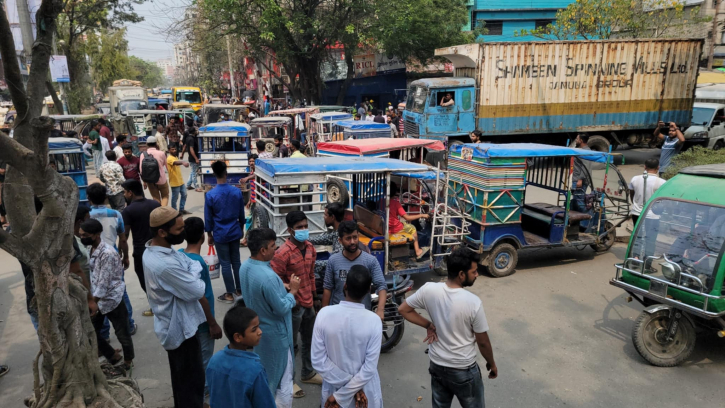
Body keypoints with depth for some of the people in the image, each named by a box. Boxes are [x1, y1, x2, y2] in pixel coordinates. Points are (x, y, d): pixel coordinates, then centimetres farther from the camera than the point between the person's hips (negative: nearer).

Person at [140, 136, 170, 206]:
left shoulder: (143, 154, -9)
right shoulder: (161, 153, -12)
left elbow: (141, 170, -8)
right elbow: (165, 164, 4)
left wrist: (144, 181, 3)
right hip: (162, 179, -2)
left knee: (156, 199, 16)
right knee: (165, 196, 16)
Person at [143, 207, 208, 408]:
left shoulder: (153, 251, -2)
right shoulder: (165, 265, -35)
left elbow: (193, 264, 3)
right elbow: (198, 290, -25)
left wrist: (191, 274, -15)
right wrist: (194, 278, -7)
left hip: (172, 325, 10)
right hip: (180, 328, -10)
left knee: (180, 375, 27)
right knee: (192, 378, 9)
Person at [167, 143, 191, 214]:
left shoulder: (176, 157, 11)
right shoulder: (169, 158, -19)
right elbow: (176, 163, -40)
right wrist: (183, 162, -60)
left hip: (181, 181, 9)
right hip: (174, 182, -9)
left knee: (184, 195, 15)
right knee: (175, 197, 2)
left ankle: (181, 209, 27)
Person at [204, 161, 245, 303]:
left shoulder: (210, 195, -15)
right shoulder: (237, 191, -6)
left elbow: (208, 218, -7)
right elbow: (241, 214, 4)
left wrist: (209, 235, 5)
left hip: (220, 234, -3)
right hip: (235, 232, 3)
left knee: (225, 263, 5)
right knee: (236, 260, 15)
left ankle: (229, 294, 14)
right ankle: (239, 289, 26)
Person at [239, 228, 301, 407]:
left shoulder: (245, 267, -6)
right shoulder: (268, 277, -34)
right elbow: (282, 309, -25)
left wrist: (283, 289, 5)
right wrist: (293, 291, -11)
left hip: (257, 329, 9)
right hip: (275, 333, -9)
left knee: (263, 375, 27)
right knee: (283, 379, 9)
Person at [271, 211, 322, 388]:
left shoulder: (310, 247, 2)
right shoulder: (283, 253, -22)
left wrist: (314, 296, 16)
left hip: (308, 302, 8)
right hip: (293, 305, -7)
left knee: (308, 341, 22)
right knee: (290, 344, 9)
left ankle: (308, 373, 41)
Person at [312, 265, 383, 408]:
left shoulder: (324, 314, -18)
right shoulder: (373, 320, -20)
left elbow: (318, 360, -15)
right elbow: (369, 368, -20)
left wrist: (342, 388, -11)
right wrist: (340, 395, -13)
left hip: (333, 387, 1)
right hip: (364, 391, -1)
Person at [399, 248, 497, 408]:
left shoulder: (429, 289, -16)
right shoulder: (473, 302, -26)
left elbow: (403, 309, -2)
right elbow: (483, 342, -13)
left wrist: (428, 325, -2)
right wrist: (491, 364, 5)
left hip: (436, 365, 4)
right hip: (463, 370, -4)